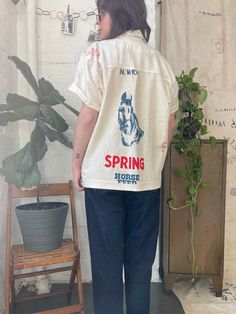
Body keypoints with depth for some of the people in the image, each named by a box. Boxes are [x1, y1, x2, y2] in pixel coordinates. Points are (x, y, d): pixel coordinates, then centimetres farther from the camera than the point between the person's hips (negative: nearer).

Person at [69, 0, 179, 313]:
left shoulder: (99, 53, -4)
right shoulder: (160, 61, 8)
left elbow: (89, 115, -9)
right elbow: (169, 122, 8)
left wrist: (77, 163, 2)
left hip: (104, 172, -3)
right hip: (146, 175, 4)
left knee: (107, 258, 9)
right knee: (140, 259, 15)